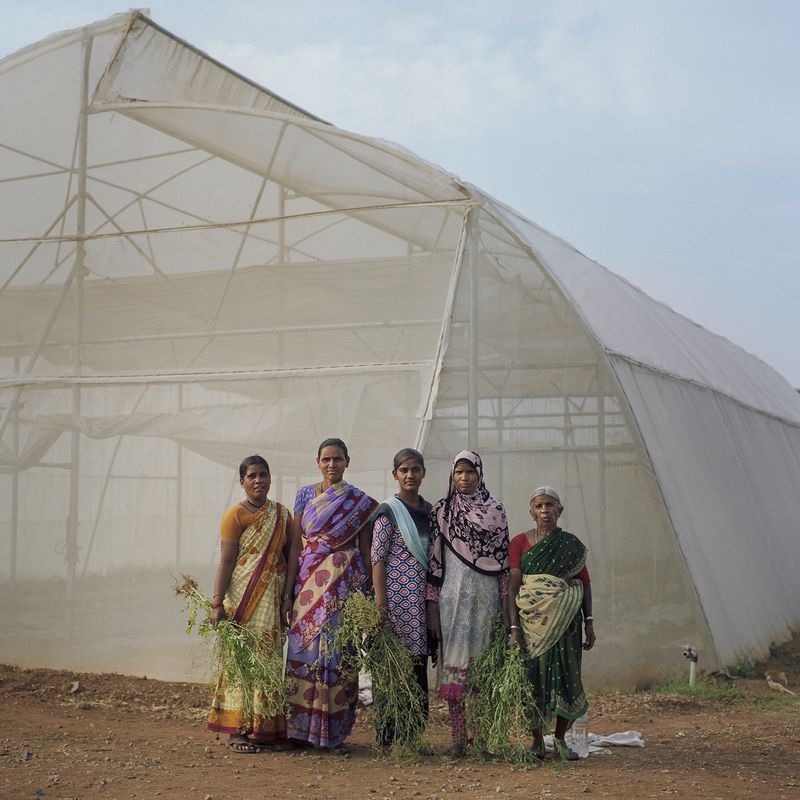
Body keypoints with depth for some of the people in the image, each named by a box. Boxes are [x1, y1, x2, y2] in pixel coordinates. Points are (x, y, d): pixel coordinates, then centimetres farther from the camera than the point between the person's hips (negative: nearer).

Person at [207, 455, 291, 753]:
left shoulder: (282, 514, 13)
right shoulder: (235, 515, -5)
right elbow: (226, 562, -10)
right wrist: (217, 603, -16)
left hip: (273, 599, 6)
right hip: (243, 597, -5)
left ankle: (263, 728, 16)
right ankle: (237, 731, 1)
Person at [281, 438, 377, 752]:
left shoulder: (360, 502, 5)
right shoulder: (305, 494, 7)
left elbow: (365, 548, 6)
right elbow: (295, 545, 5)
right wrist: (288, 593, 1)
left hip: (345, 583, -1)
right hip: (309, 581, 1)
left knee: (338, 650, -1)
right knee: (305, 648, 1)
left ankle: (334, 731, 8)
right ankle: (302, 728, 11)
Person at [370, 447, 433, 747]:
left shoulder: (429, 511, 15)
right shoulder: (388, 511, -3)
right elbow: (377, 558, -8)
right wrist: (380, 603, -15)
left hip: (423, 596, 6)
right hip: (396, 595, -6)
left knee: (418, 660, 7)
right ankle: (389, 733, 2)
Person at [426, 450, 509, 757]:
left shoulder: (495, 510, 6)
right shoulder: (442, 510, 4)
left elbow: (503, 559, 6)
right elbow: (433, 562, 2)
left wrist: (507, 604, 1)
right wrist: (432, 608, -2)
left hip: (486, 596, 1)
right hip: (452, 596, -1)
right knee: (454, 662, -2)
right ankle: (458, 739, 4)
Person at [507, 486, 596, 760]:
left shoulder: (572, 545, 7)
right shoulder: (520, 542, 2)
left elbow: (585, 584, 9)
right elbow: (513, 586, -4)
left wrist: (589, 622, 0)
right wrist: (513, 626, -12)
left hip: (564, 621, 1)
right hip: (530, 621, -1)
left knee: (565, 677, -1)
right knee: (533, 676, 0)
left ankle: (560, 739, 15)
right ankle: (536, 740, 14)